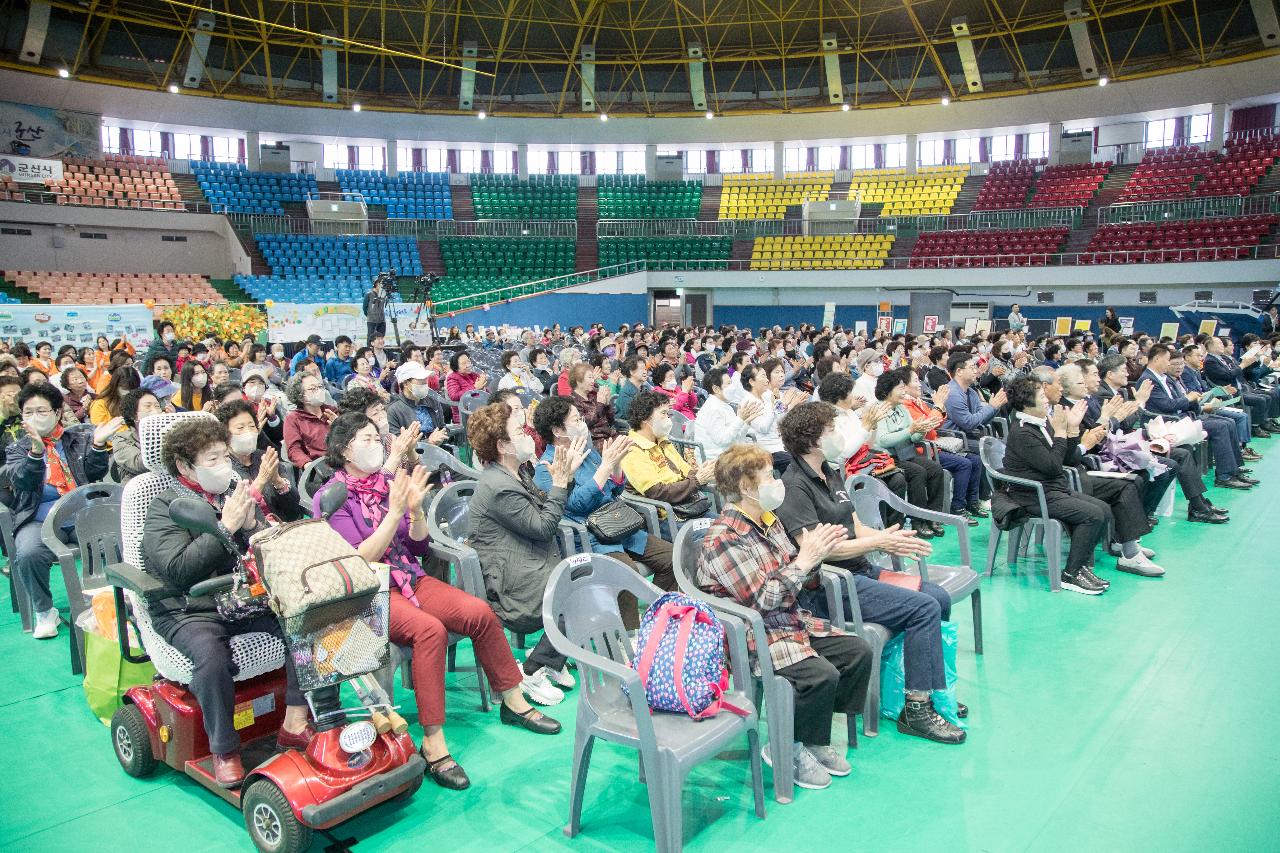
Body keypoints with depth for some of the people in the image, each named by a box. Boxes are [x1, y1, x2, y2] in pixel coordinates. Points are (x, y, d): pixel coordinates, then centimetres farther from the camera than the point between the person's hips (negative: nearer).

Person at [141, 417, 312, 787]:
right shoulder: (165, 508, -1)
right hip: (189, 610, -4)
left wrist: (252, 525, -10)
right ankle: (224, 751, -16)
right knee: (211, 656, -34)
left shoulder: (236, 493, 13)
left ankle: (295, 724, -13)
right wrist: (225, 527, -19)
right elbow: (177, 569, -17)